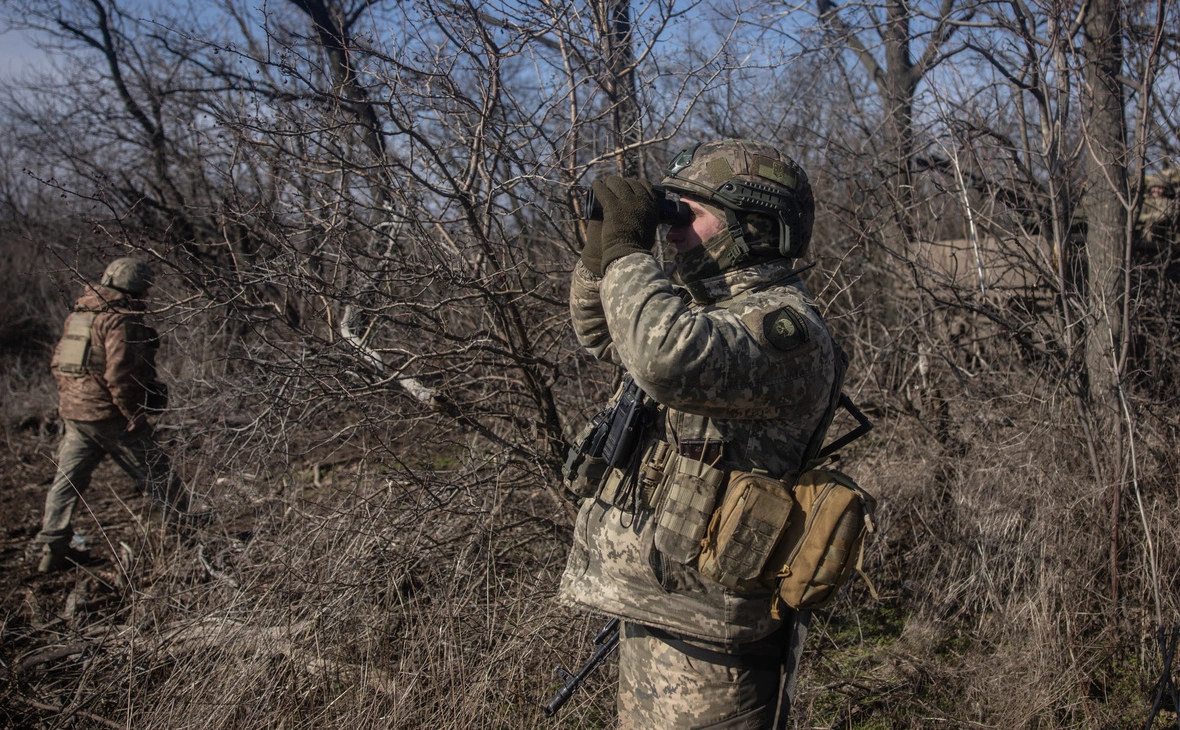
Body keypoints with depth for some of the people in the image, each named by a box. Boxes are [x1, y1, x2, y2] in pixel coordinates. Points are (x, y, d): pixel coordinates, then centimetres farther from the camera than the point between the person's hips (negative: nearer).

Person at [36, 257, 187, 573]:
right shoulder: (121, 319, -15)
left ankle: (53, 549, 10)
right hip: (109, 415, -8)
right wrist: (134, 414, -17)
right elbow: (119, 373, -23)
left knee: (68, 479, 9)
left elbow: (58, 363, 17)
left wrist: (69, 400, 22)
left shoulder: (77, 315, 13)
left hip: (73, 413, 8)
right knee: (155, 473, 5)